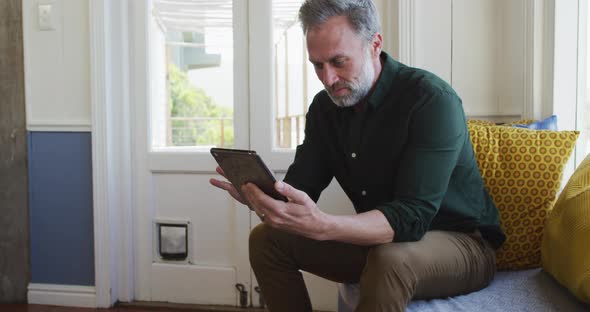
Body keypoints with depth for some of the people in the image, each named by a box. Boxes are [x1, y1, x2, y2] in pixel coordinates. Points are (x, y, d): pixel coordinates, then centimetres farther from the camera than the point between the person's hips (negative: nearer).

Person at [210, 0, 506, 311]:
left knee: (390, 259, -39)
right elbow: (298, 189, -4)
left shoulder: (432, 100, -24)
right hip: (376, 241, 6)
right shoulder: (325, 106, -1)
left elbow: (411, 217, -33)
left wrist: (321, 225, -48)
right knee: (266, 238, -3)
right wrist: (260, 195, -28)